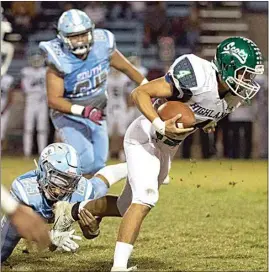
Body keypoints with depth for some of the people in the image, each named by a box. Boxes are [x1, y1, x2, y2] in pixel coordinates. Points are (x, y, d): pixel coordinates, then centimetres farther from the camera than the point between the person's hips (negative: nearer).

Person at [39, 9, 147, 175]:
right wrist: (83, 111, -34)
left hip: (97, 114, 5)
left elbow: (126, 68, 3)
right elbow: (54, 100, -23)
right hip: (69, 115, -5)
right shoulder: (59, 61, -26)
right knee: (85, 162, -23)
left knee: (98, 164, 3)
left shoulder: (103, 47, -15)